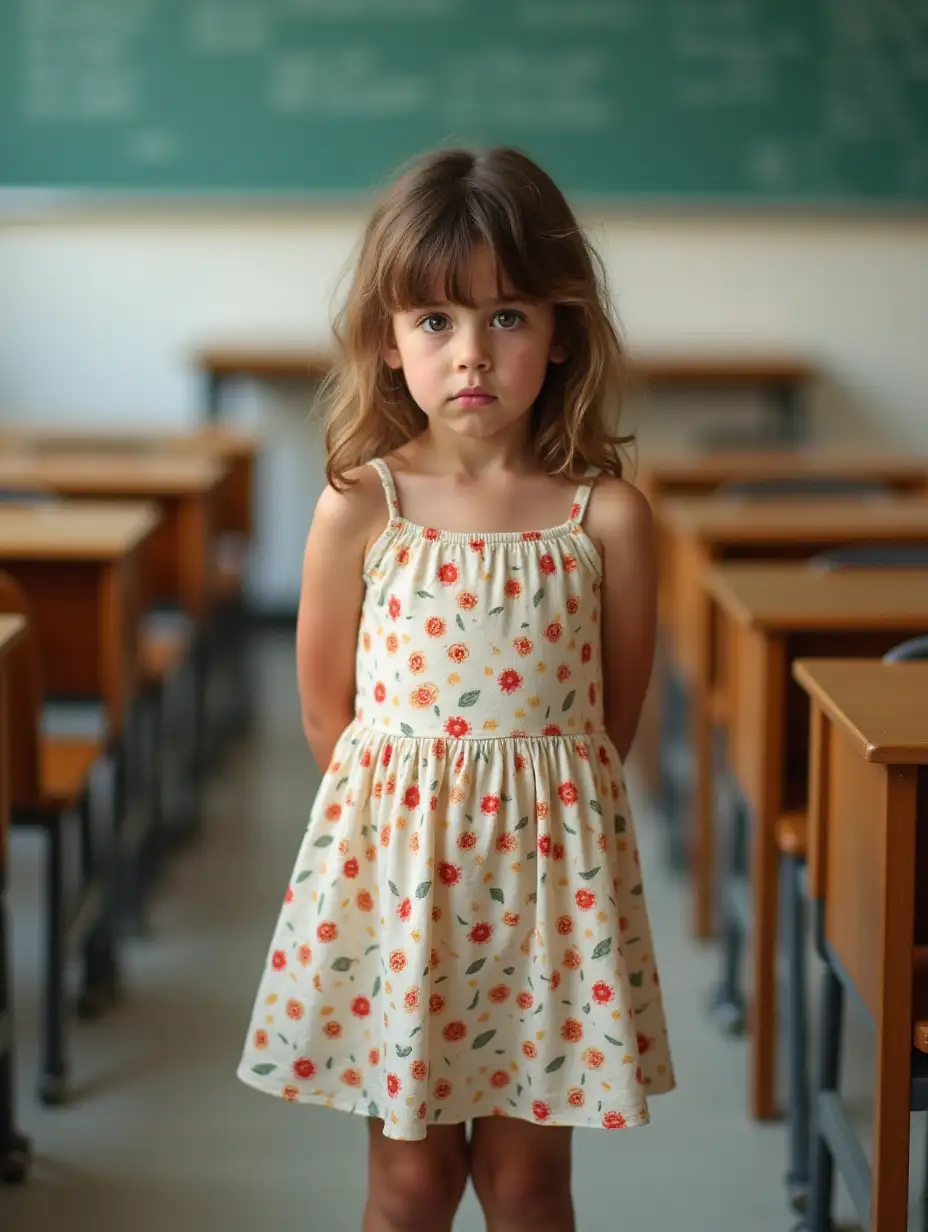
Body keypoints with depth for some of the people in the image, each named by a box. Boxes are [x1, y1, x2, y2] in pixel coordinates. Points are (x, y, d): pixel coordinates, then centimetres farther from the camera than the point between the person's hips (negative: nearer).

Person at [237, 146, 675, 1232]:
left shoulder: (606, 515, -6)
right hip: (394, 854, 0)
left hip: (551, 859, 0)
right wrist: (412, 806, 7)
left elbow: (616, 712, 5)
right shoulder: (358, 509, -7)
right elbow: (325, 707, 3)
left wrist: (532, 802, 8)